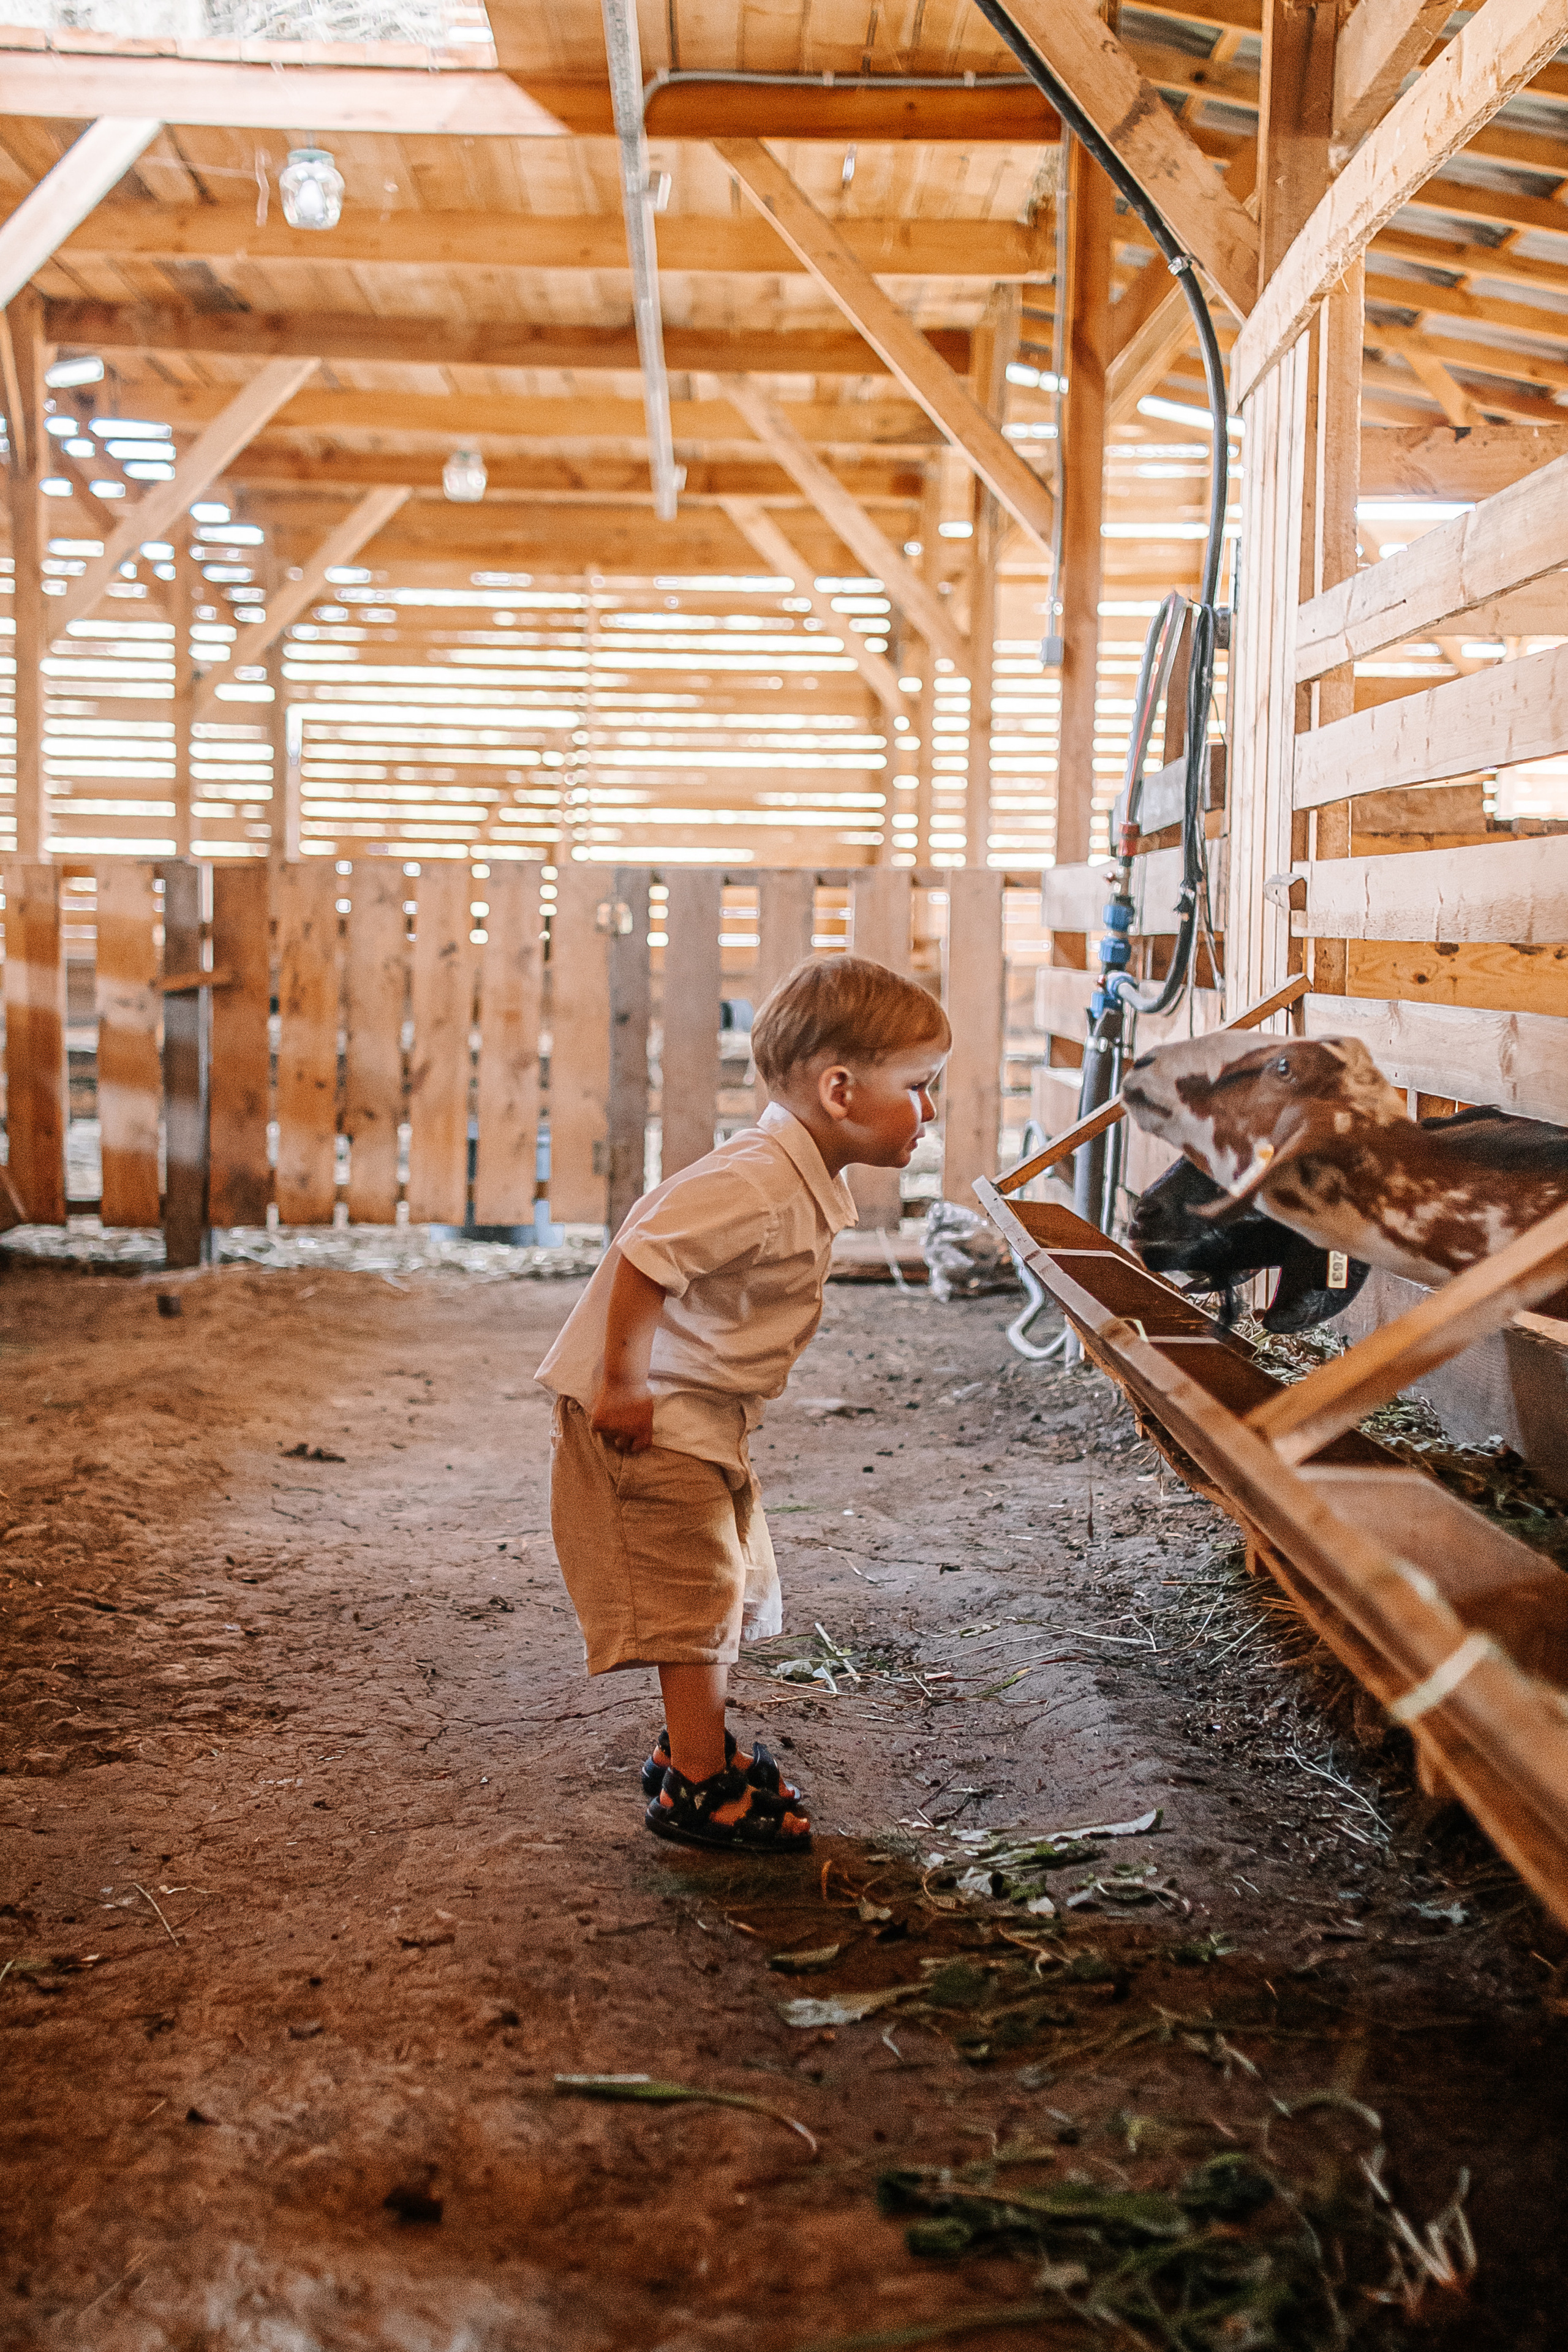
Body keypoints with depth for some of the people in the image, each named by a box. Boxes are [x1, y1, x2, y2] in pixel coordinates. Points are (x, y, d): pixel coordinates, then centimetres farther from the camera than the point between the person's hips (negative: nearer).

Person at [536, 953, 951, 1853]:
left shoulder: (807, 1184, 6)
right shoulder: (757, 1185, -28)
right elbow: (643, 1258, -34)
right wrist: (622, 1385, -28)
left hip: (706, 1415, 10)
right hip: (650, 1416, -10)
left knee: (732, 1583, 20)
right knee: (695, 1592, -4)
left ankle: (694, 1746, 35)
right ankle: (698, 1789, 8)